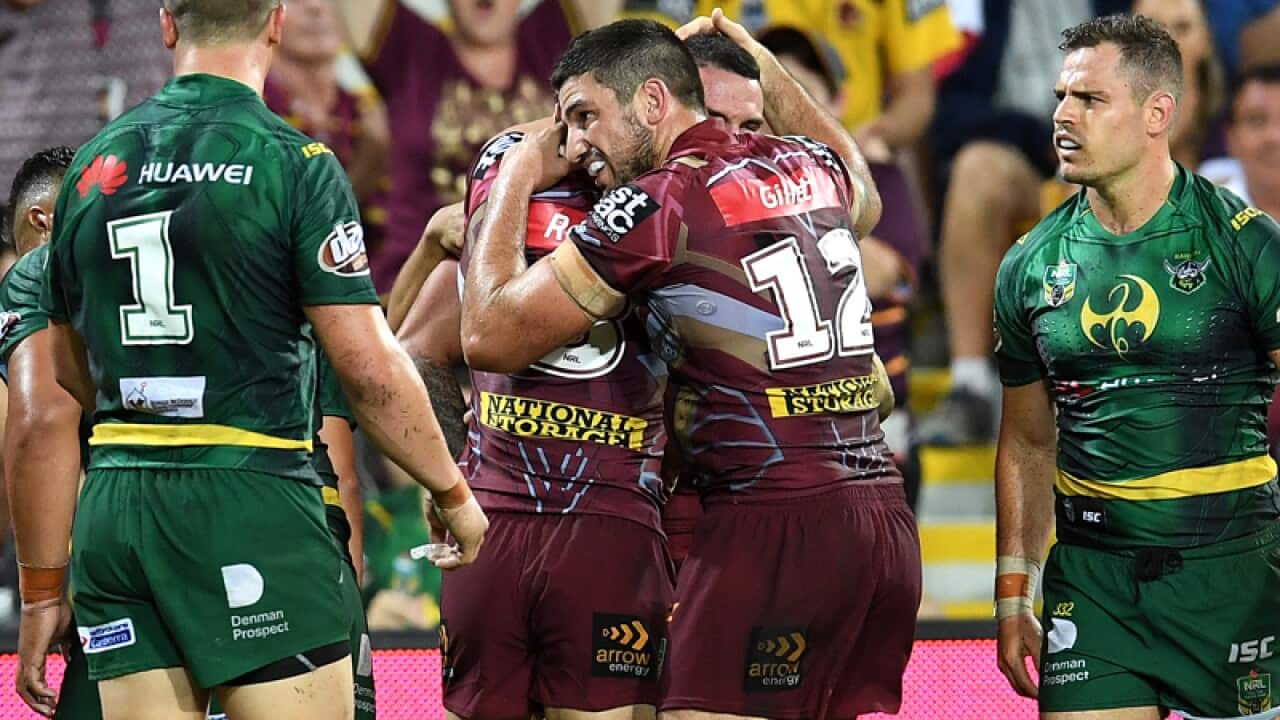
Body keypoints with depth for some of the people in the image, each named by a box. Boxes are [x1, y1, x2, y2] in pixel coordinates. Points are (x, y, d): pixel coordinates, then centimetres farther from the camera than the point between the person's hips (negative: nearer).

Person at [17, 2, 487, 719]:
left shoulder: (93, 167, 10)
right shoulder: (295, 162, -6)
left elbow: (63, 391, 13)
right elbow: (370, 370, -9)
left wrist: (42, 586, 18)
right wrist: (454, 494, 6)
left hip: (114, 506, 5)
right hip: (253, 503, -5)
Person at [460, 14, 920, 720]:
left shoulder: (654, 205, -8)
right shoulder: (811, 167, 14)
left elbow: (490, 337, -2)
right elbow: (864, 203, 43)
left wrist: (515, 181, 11)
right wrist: (767, 70, 45)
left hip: (774, 528, -8)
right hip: (886, 521, 8)